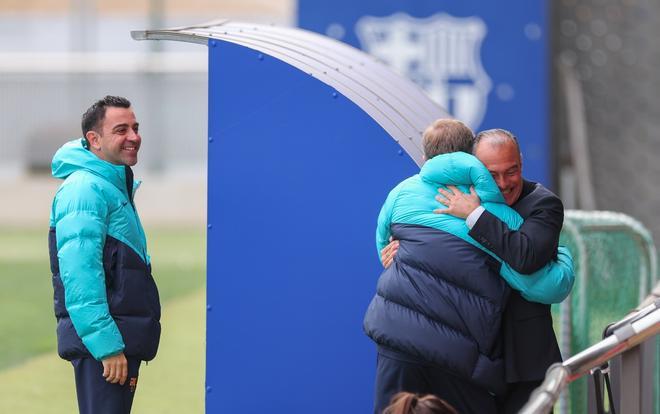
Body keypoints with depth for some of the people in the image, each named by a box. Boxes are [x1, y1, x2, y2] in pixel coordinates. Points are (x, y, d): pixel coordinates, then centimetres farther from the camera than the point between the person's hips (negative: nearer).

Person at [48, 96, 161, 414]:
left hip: (121, 340, 10)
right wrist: (107, 345, -27)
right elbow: (79, 276, -23)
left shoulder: (115, 187, 19)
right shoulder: (85, 189, -14)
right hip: (99, 341, -10)